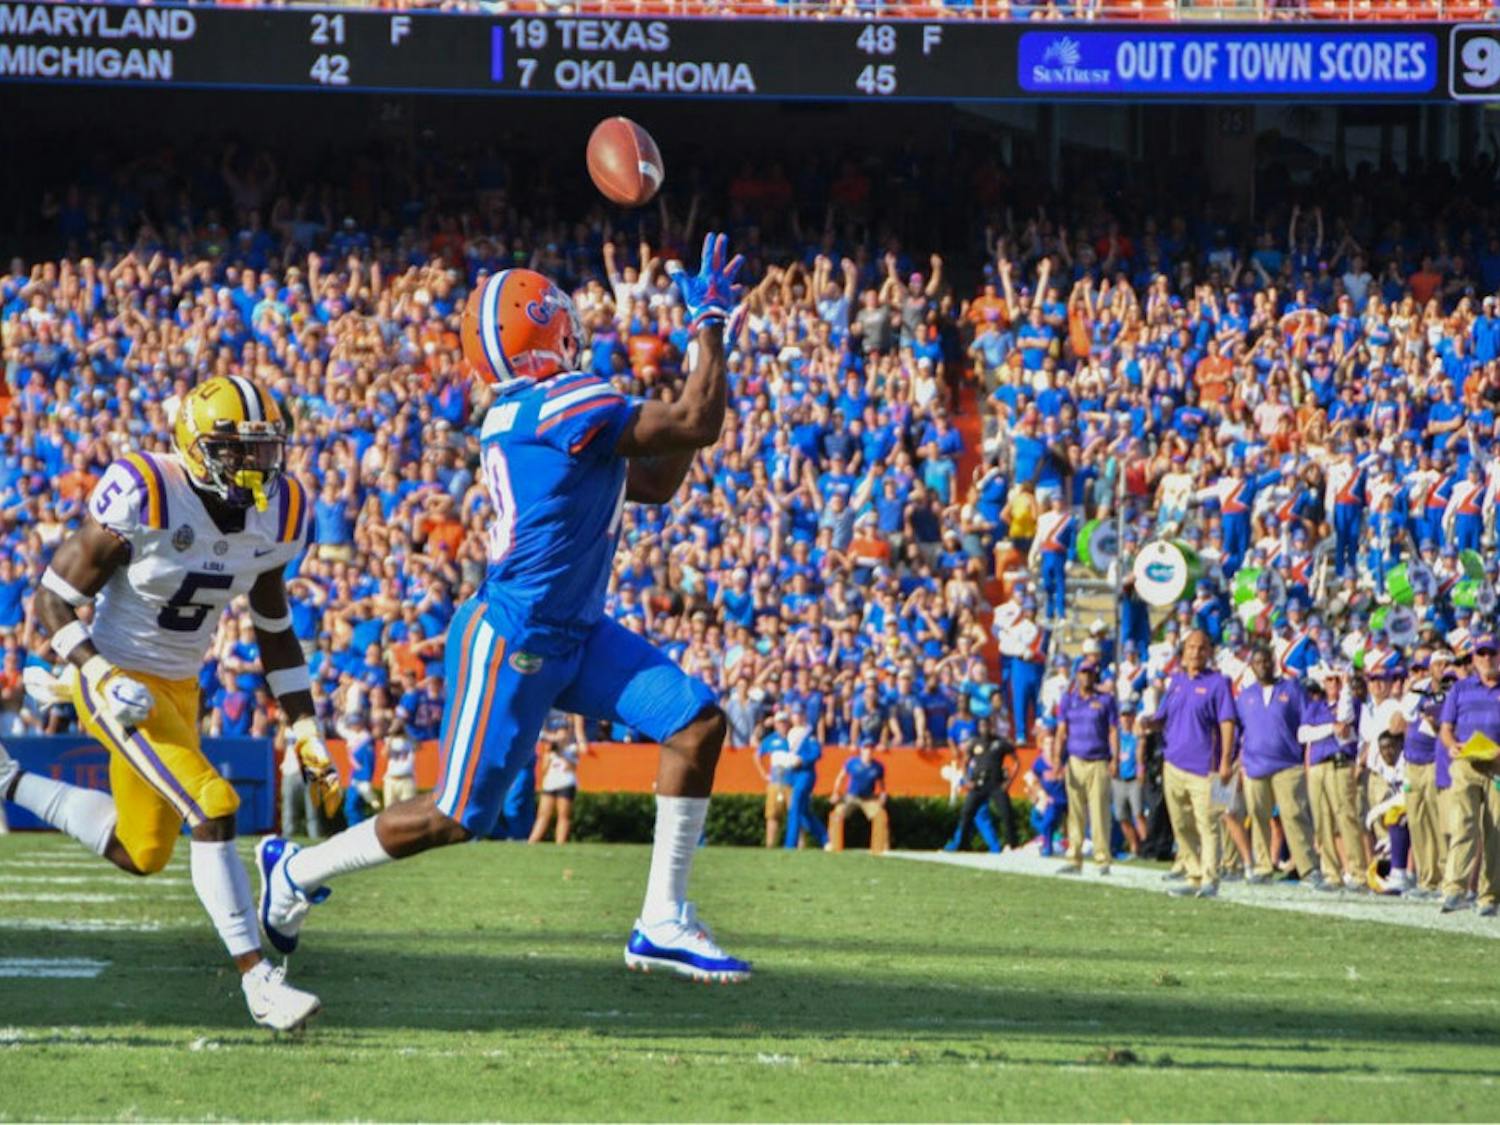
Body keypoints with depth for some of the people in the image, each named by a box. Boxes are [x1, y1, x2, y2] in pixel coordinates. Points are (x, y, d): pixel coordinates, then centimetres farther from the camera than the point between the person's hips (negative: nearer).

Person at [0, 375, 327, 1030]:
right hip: (117, 684, -8)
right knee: (213, 806, -22)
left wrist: (305, 729, 5)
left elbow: (274, 630, 10)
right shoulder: (142, 500, -24)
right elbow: (53, 600, -17)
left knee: (141, 855, 16)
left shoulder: (277, 514, -4)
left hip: (178, 688, 8)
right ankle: (256, 978, -16)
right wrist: (101, 678, -31)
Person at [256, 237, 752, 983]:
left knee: (698, 723, -2)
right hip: (513, 640, -10)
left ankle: (663, 923, 1)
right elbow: (698, 427, -20)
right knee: (454, 818, -1)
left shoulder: (521, 416, 9)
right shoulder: (567, 406, -22)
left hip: (573, 634, 10)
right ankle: (295, 871, 22)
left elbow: (654, 484, 17)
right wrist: (710, 323, -12)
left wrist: (699, 380, 9)